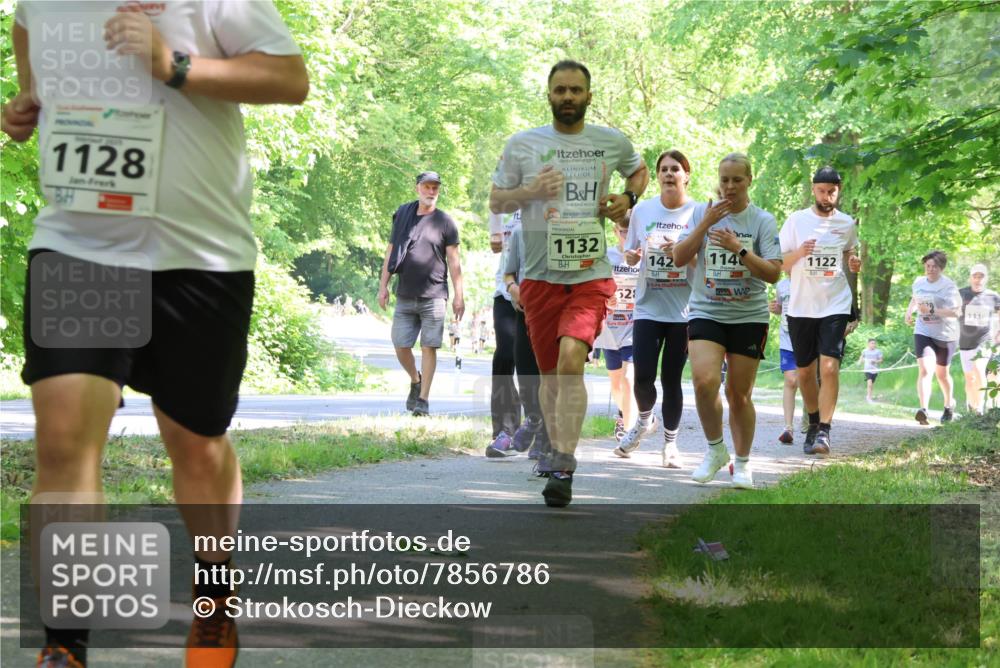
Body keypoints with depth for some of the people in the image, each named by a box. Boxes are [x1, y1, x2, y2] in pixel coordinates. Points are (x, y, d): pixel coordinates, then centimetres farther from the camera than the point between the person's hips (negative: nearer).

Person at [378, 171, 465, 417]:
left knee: (429, 347, -4)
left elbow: (453, 261, 1)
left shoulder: (444, 222, 1)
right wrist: (383, 285, 8)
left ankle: (423, 400, 0)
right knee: (401, 346, 3)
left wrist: (459, 296, -4)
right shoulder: (402, 215, 9)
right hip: (405, 295, 3)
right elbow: (391, 251, 14)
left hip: (433, 295, -3)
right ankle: (415, 380, 31)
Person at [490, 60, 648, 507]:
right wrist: (530, 191, -12)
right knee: (550, 374, 8)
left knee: (571, 358, -21)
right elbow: (495, 202, 8)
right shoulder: (522, 144, 4)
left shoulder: (613, 143, 7)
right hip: (540, 276, 2)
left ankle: (564, 468, -21)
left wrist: (629, 197, 6)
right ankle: (557, 451, 29)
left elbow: (639, 170, 27)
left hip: (591, 274, -2)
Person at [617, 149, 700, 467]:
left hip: (683, 309, -2)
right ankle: (645, 420, 23)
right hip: (648, 306, 2)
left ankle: (670, 443, 17)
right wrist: (632, 255, -9)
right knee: (643, 376, -8)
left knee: (671, 379, 1)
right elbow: (631, 254, 15)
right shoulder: (642, 210, 6)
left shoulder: (699, 212, -1)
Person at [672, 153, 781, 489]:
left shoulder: (763, 221, -1)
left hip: (749, 316, -1)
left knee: (740, 394, 3)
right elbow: (679, 258, -3)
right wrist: (705, 225, -13)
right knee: (704, 381, -20)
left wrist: (739, 249, -19)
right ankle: (715, 449, 2)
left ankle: (742, 463, 20)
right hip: (706, 311, 1)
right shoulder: (703, 213, 4)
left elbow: (773, 273, -8)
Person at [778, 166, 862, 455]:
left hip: (835, 305, -1)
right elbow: (779, 263, 2)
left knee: (829, 367, -16)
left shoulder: (847, 224, 5)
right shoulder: (796, 220, 0)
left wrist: (853, 261, -1)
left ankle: (824, 431, -14)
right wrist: (799, 253, -18)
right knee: (805, 371, 10)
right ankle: (813, 424, 30)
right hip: (801, 307, 1)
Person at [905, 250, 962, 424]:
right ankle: (923, 409, -32)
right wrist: (909, 312, 4)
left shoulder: (948, 286, -15)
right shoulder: (918, 283, 1)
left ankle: (948, 405, 42)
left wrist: (932, 310, -30)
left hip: (945, 336, -2)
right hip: (923, 332, 2)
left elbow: (956, 312, -21)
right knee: (924, 370, -19)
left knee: (942, 373, 15)